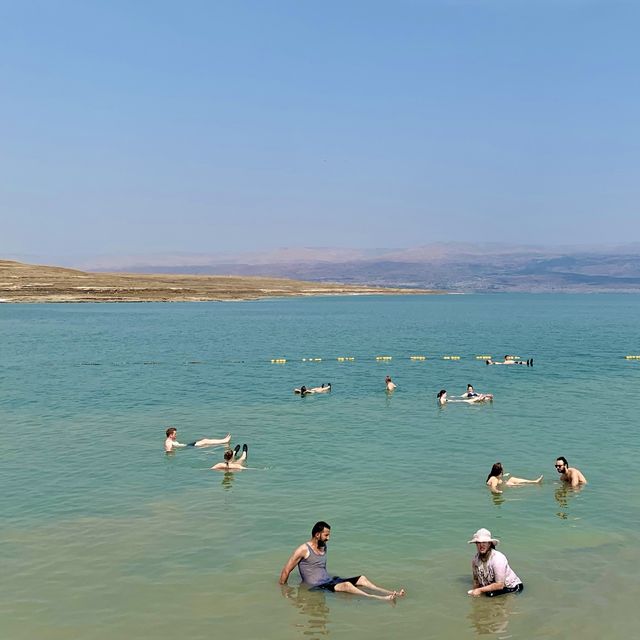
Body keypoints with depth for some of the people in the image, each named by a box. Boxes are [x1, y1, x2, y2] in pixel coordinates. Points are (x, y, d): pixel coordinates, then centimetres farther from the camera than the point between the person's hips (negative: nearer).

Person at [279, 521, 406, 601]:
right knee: (346, 585, -33)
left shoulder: (324, 547, 14)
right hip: (316, 587, -8)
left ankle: (391, 593, -22)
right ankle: (380, 599, -45)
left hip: (329, 581, 8)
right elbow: (286, 571, -7)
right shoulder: (304, 550, -10)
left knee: (361, 579, -9)